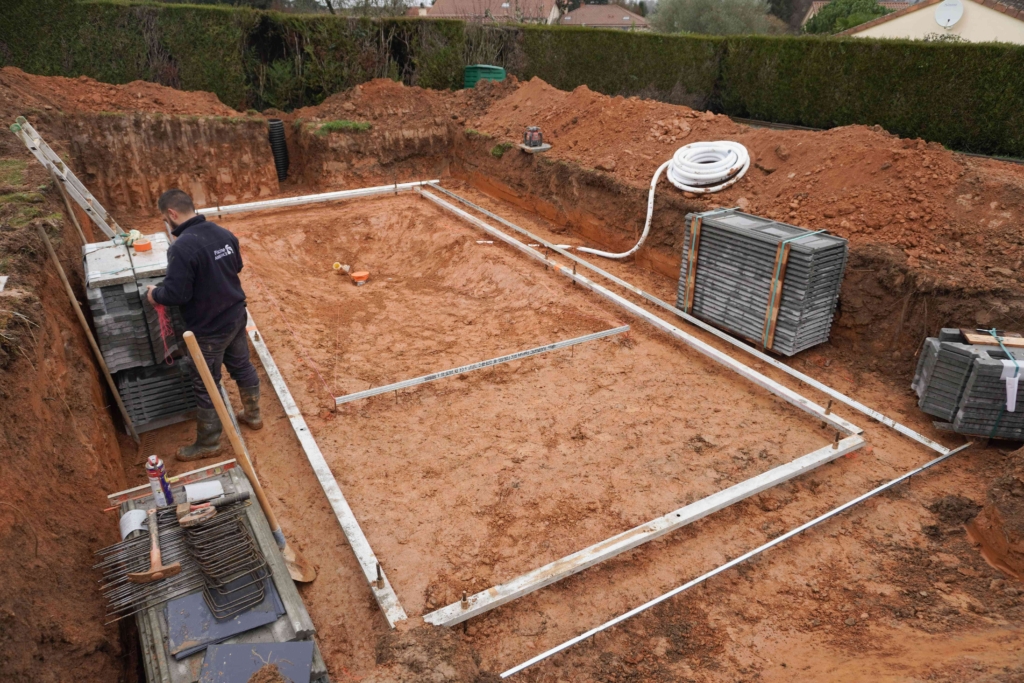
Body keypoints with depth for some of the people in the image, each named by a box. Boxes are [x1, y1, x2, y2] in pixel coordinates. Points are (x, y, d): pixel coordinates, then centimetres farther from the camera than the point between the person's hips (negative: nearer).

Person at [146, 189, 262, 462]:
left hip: (209, 328, -8)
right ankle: (252, 415, 43)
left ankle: (208, 443, 23)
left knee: (206, 386, 8)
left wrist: (155, 294, -5)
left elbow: (176, 294, -25)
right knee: (242, 366, 24)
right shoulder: (223, 233, -2)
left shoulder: (182, 248, -27)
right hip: (236, 316, 8)